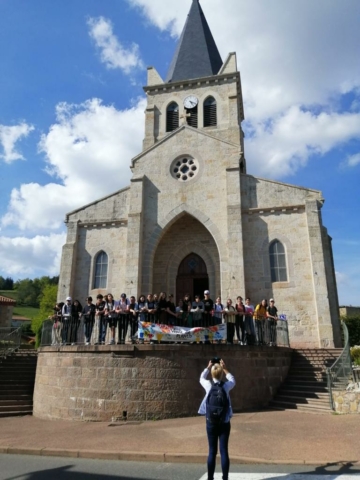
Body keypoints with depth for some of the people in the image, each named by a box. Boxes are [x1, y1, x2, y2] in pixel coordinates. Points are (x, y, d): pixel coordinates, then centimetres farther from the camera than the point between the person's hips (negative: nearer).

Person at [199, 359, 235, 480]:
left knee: (212, 452, 8)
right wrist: (224, 368, 19)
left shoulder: (208, 386, -9)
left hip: (211, 422, 0)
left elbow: (201, 378, 15)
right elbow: (232, 380, 16)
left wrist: (208, 367, 22)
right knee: (224, 451, 6)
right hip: (224, 423, 0)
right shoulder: (226, 386, -9)